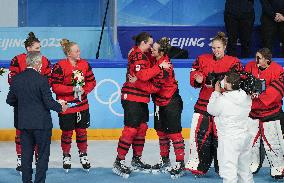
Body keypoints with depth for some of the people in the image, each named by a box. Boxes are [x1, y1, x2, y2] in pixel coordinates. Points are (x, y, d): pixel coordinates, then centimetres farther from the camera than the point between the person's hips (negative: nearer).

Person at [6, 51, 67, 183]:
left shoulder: (16, 79, 0)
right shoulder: (41, 79, -15)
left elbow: (10, 100, 8)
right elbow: (48, 102, -15)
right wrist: (60, 107, 3)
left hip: (23, 123, 5)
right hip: (41, 123, -5)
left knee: (26, 154, 13)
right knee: (43, 154, 6)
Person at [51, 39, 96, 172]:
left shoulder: (84, 64, 3)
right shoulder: (60, 66, -14)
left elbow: (91, 81, 8)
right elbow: (55, 87, -15)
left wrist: (84, 90, -10)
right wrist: (72, 89, -21)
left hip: (82, 105, 4)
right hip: (66, 105, -4)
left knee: (82, 131, 10)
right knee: (67, 132, 6)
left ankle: (83, 155, 26)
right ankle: (66, 156, 24)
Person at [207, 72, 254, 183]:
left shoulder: (222, 101, -21)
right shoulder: (246, 98, -3)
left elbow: (210, 109, -2)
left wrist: (216, 92, 6)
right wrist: (222, 93, 8)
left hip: (229, 140, -7)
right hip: (245, 137, 7)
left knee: (229, 173, -2)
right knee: (245, 170, 20)